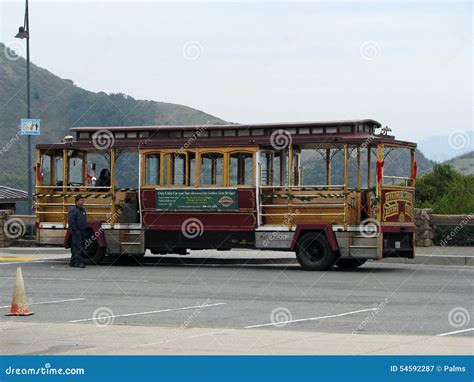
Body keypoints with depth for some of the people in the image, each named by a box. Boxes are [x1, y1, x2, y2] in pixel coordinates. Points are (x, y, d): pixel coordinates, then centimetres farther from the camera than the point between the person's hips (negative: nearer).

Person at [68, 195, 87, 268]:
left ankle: (72, 262, 20)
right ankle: (78, 263, -14)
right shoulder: (73, 210, -10)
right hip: (76, 232, -9)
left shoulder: (83, 210, 17)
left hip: (82, 231, 9)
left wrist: (85, 230, 17)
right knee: (77, 247, -11)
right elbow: (70, 221, -18)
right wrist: (75, 230, -19)